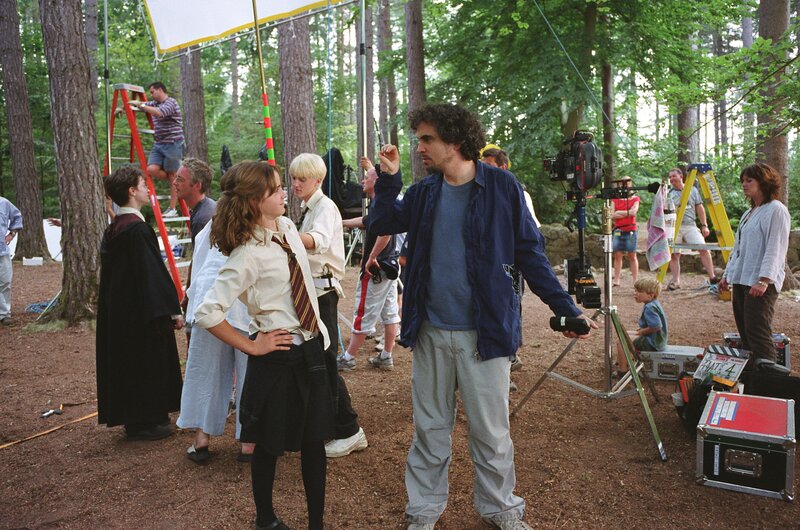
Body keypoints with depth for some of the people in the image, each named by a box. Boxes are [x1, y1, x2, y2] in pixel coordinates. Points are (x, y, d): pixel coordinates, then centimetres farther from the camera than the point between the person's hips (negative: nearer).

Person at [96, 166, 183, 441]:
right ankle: (143, 422, 13)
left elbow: (110, 269, 16)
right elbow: (153, 272, -23)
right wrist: (171, 310, -18)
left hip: (117, 310, 9)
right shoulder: (138, 228, -20)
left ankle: (133, 417, 29)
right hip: (141, 312, -9)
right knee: (146, 363, 3)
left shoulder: (113, 228, 9)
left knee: (127, 362, 17)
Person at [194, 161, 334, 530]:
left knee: (314, 440, 13)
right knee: (270, 445, 12)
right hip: (277, 358, -6)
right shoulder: (249, 254, -20)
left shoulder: (287, 227, 2)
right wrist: (252, 347, -14)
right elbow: (206, 313, -24)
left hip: (312, 348, 6)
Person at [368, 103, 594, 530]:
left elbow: (529, 254, -3)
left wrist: (566, 309, -7)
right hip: (431, 332, 4)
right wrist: (388, 177, -1)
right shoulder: (425, 191, 7)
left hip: (484, 331, -4)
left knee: (490, 431, 7)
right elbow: (380, 224, 13)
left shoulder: (501, 187, -6)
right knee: (429, 428, 14)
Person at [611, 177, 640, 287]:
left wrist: (619, 212, -6)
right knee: (617, 255, 1)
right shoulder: (615, 199, 10)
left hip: (631, 230, -2)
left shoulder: (635, 198, 5)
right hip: (618, 230, 2)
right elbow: (612, 215, -2)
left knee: (632, 256, 2)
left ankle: (635, 281, 6)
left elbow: (633, 212, -11)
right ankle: (616, 281, 4)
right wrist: (627, 213, -9)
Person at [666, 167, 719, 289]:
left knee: (703, 248, -14)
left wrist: (704, 225, 6)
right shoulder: (668, 193, 12)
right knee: (674, 254, -5)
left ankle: (712, 277, -9)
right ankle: (675, 281, 2)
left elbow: (700, 208, 12)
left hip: (690, 225, 0)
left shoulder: (692, 190, 14)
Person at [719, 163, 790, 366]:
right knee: (745, 333, 11)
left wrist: (764, 280, -24)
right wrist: (727, 275, 21)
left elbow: (775, 249, -16)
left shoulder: (776, 210, -7)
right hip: (740, 280, 9)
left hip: (760, 283, -9)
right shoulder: (749, 213, 21)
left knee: (758, 334, -12)